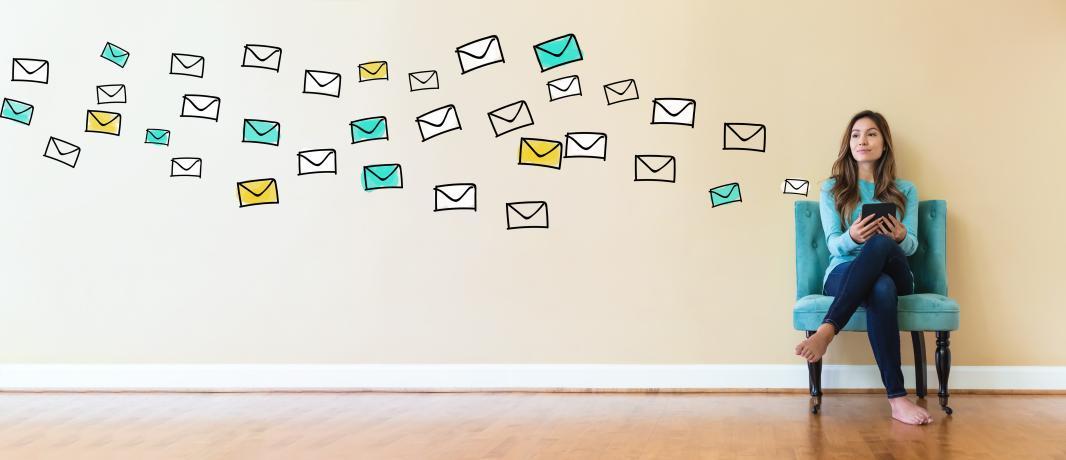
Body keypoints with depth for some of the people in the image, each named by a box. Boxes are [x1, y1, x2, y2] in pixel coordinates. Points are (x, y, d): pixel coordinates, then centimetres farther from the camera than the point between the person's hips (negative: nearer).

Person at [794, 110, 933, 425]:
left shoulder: (905, 191, 16)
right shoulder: (832, 189, 13)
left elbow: (911, 246, 5)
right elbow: (833, 244, 0)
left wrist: (900, 236, -22)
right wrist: (852, 237, -26)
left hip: (897, 275, 1)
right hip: (843, 274, -1)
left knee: (882, 245, -38)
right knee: (882, 290, -41)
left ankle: (827, 330, -46)